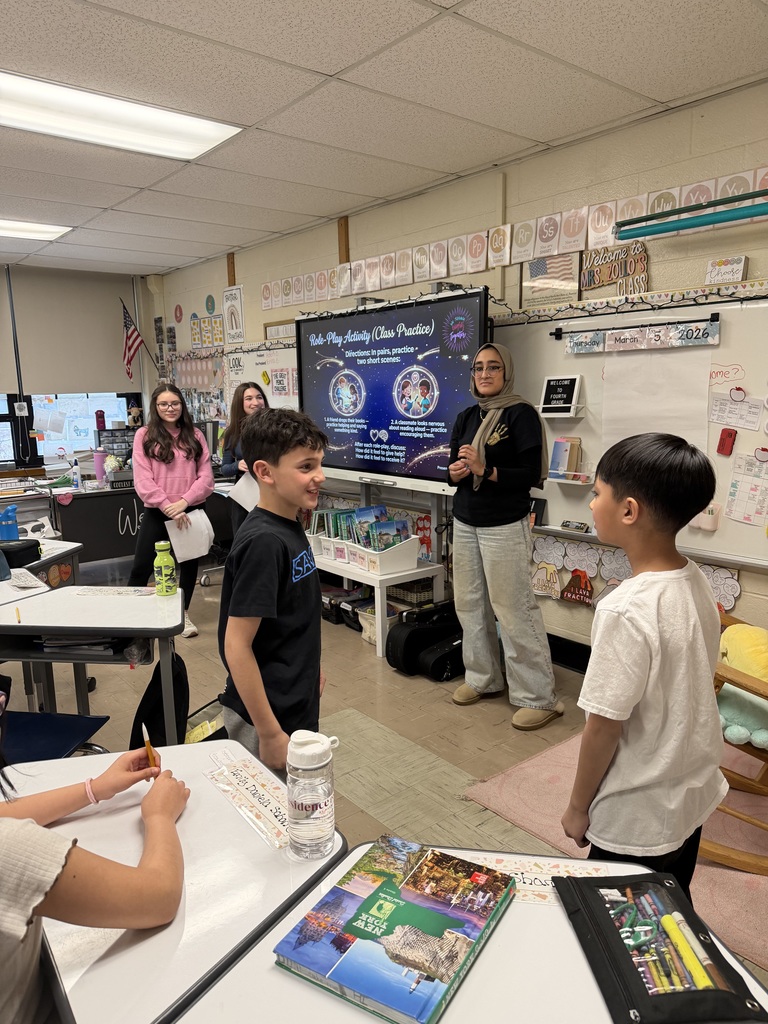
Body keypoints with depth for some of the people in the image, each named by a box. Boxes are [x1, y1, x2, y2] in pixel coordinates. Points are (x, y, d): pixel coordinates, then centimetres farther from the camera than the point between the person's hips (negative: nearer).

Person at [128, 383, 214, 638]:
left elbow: (206, 475, -1)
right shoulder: (144, 435, -2)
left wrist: (183, 502, -15)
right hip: (157, 512, -2)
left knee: (189, 562, 13)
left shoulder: (194, 435, 4)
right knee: (141, 567, 0)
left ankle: (184, 614, 29)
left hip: (191, 511, 2)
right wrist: (168, 507, -18)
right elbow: (142, 479, -9)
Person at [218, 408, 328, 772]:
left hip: (296, 706, 9)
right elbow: (236, 645, -24)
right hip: (267, 717, -8)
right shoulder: (263, 542, -25)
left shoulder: (289, 528, 2)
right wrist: (270, 735, -21)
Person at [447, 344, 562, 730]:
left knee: (514, 610, -6)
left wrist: (484, 470, -23)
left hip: (505, 527, -7)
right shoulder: (466, 417, 13)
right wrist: (455, 471, -5)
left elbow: (531, 474, -14)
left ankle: (539, 697, 5)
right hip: (465, 523, 7)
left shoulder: (521, 414, -7)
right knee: (469, 603, 10)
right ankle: (482, 677, 28)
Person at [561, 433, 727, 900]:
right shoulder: (696, 581, -7)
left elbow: (604, 725, -23)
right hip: (693, 796, 7)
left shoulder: (627, 611, -31)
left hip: (638, 821, -7)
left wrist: (578, 807, -7)